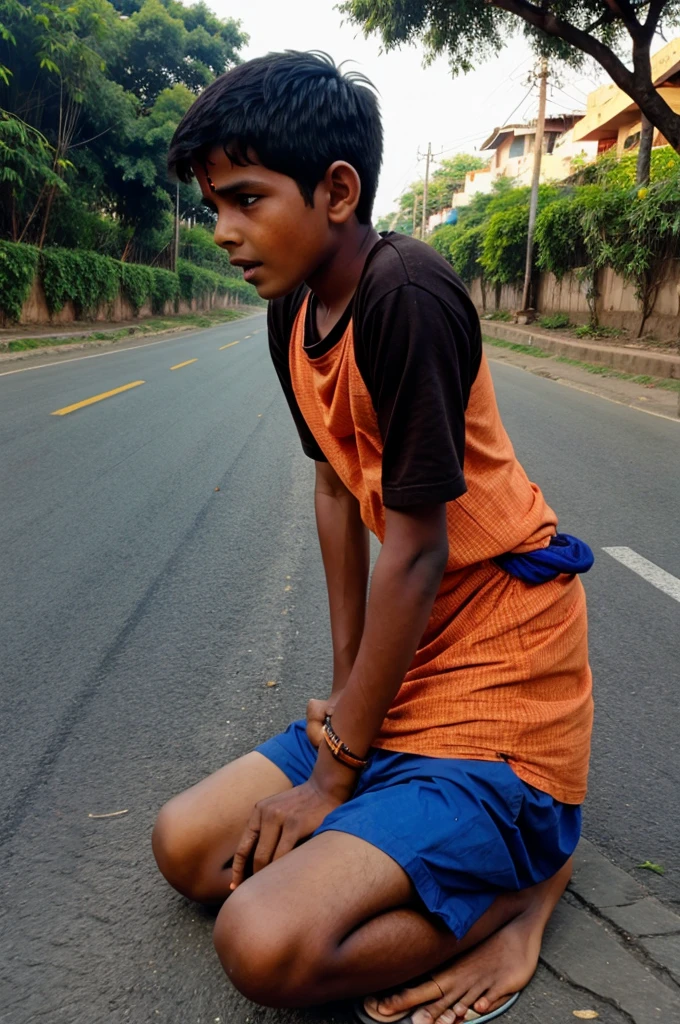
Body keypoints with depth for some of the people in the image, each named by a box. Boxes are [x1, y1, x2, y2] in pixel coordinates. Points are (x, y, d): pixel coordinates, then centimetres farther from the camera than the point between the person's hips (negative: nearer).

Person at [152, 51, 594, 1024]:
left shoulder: (408, 298, -22)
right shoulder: (293, 314, 5)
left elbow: (417, 552, -21)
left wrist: (336, 770, -11)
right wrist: (344, 691, 6)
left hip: (498, 681, -9)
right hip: (406, 682, 9)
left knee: (267, 944, -22)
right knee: (187, 846, 8)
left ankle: (524, 880, 2)